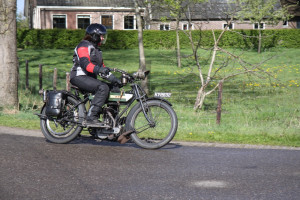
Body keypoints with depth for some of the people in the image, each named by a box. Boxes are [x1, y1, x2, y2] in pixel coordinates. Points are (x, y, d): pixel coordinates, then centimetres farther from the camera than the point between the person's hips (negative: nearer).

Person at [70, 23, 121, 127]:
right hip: (79, 77, -10)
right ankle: (91, 118, -36)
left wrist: (113, 78, 12)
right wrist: (98, 69, -40)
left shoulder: (96, 49, 26)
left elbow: (101, 66, 24)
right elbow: (84, 63, -23)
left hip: (90, 78, 10)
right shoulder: (84, 45, -7)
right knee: (103, 88, -30)